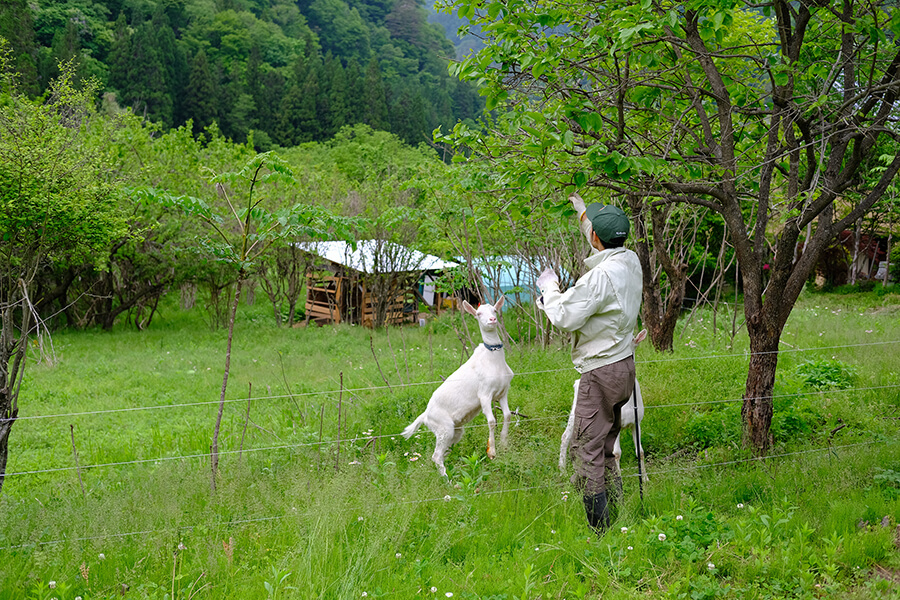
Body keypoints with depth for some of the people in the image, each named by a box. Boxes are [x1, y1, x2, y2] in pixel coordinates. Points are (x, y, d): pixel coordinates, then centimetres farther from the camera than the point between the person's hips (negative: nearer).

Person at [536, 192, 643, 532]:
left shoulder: (600, 277, -23)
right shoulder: (631, 261, 4)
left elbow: (564, 317, -19)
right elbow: (606, 246, 27)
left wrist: (549, 287, -1)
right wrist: (578, 204, 37)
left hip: (601, 371, -9)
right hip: (624, 364, 9)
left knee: (587, 449, -5)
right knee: (606, 448, 18)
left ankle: (600, 529, -3)